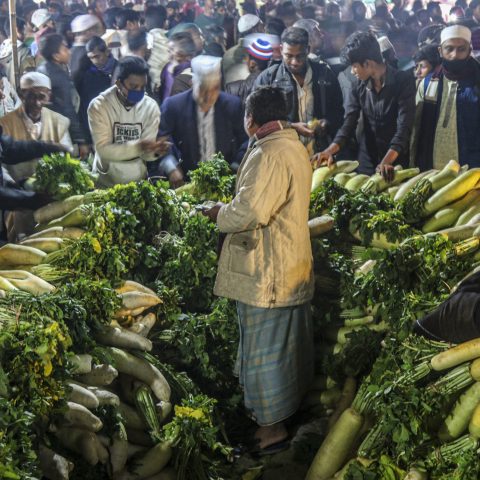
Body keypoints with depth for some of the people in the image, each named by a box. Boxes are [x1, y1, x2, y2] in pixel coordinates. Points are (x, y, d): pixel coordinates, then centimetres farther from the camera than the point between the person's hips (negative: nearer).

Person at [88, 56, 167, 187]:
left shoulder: (151, 106, -3)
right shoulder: (99, 106, -11)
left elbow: (145, 154, -3)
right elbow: (104, 150, -16)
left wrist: (154, 150, -24)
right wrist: (138, 147, -28)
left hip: (138, 181, 5)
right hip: (106, 183, -5)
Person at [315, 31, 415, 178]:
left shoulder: (403, 81, -13)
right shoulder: (358, 86, 1)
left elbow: (404, 127, -21)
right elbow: (349, 123, -5)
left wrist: (387, 161, -35)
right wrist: (331, 149, -24)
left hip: (396, 162, -4)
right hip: (367, 161, 4)